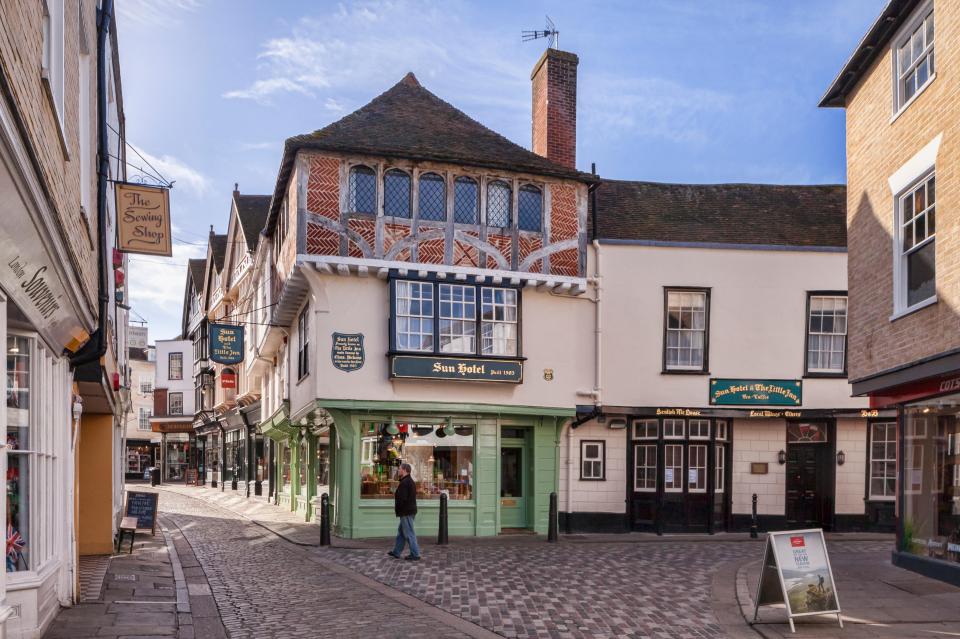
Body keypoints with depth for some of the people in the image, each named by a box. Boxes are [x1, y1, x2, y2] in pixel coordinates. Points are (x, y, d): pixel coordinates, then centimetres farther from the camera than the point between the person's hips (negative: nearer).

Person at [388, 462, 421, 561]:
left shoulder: (404, 482, -20)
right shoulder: (410, 481, 13)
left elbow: (402, 498, -24)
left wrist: (397, 508, -8)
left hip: (406, 512, -11)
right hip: (410, 510, 11)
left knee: (409, 533, -4)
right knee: (401, 531, 19)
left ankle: (415, 554, 0)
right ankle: (396, 552, 28)